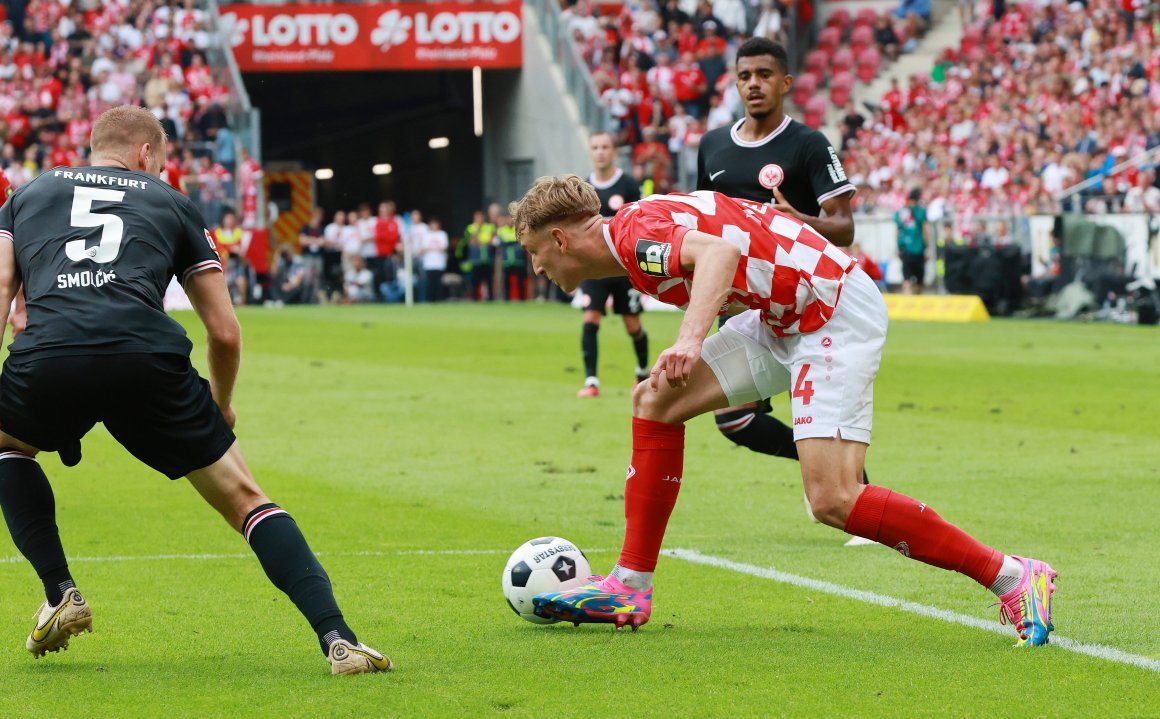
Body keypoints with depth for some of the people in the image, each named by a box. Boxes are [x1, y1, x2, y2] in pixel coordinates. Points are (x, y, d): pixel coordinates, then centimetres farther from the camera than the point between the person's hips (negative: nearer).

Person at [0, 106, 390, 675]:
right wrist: (221, 408, 42)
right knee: (243, 497, 13)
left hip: (47, 359, 1)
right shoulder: (170, 204, 28)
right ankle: (337, 638, -1)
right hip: (148, 360, -1)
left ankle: (60, 595, 23)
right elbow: (224, 331, 25)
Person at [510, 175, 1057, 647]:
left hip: (836, 315, -10)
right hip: (782, 320, 10)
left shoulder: (637, 230, -16)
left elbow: (719, 250, -36)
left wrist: (689, 340, -49)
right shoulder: (638, 242, 14)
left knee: (833, 499, -19)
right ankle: (629, 589, 11)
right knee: (654, 399, 6)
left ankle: (1012, 578, -11)